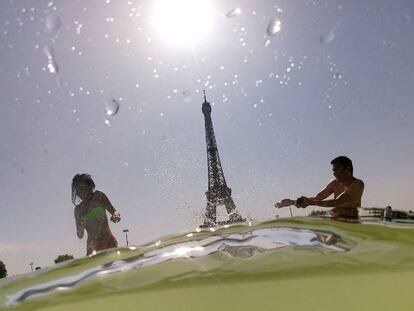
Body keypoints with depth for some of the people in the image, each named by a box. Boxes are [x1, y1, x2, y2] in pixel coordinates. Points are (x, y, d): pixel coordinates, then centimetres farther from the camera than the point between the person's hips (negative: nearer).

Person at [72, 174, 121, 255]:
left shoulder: (98, 197, 5)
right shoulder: (78, 209, 10)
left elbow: (114, 211, 0)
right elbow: (80, 236, 10)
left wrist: (116, 215, -24)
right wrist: (81, 227, -12)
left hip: (109, 241, -1)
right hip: (93, 243, 2)